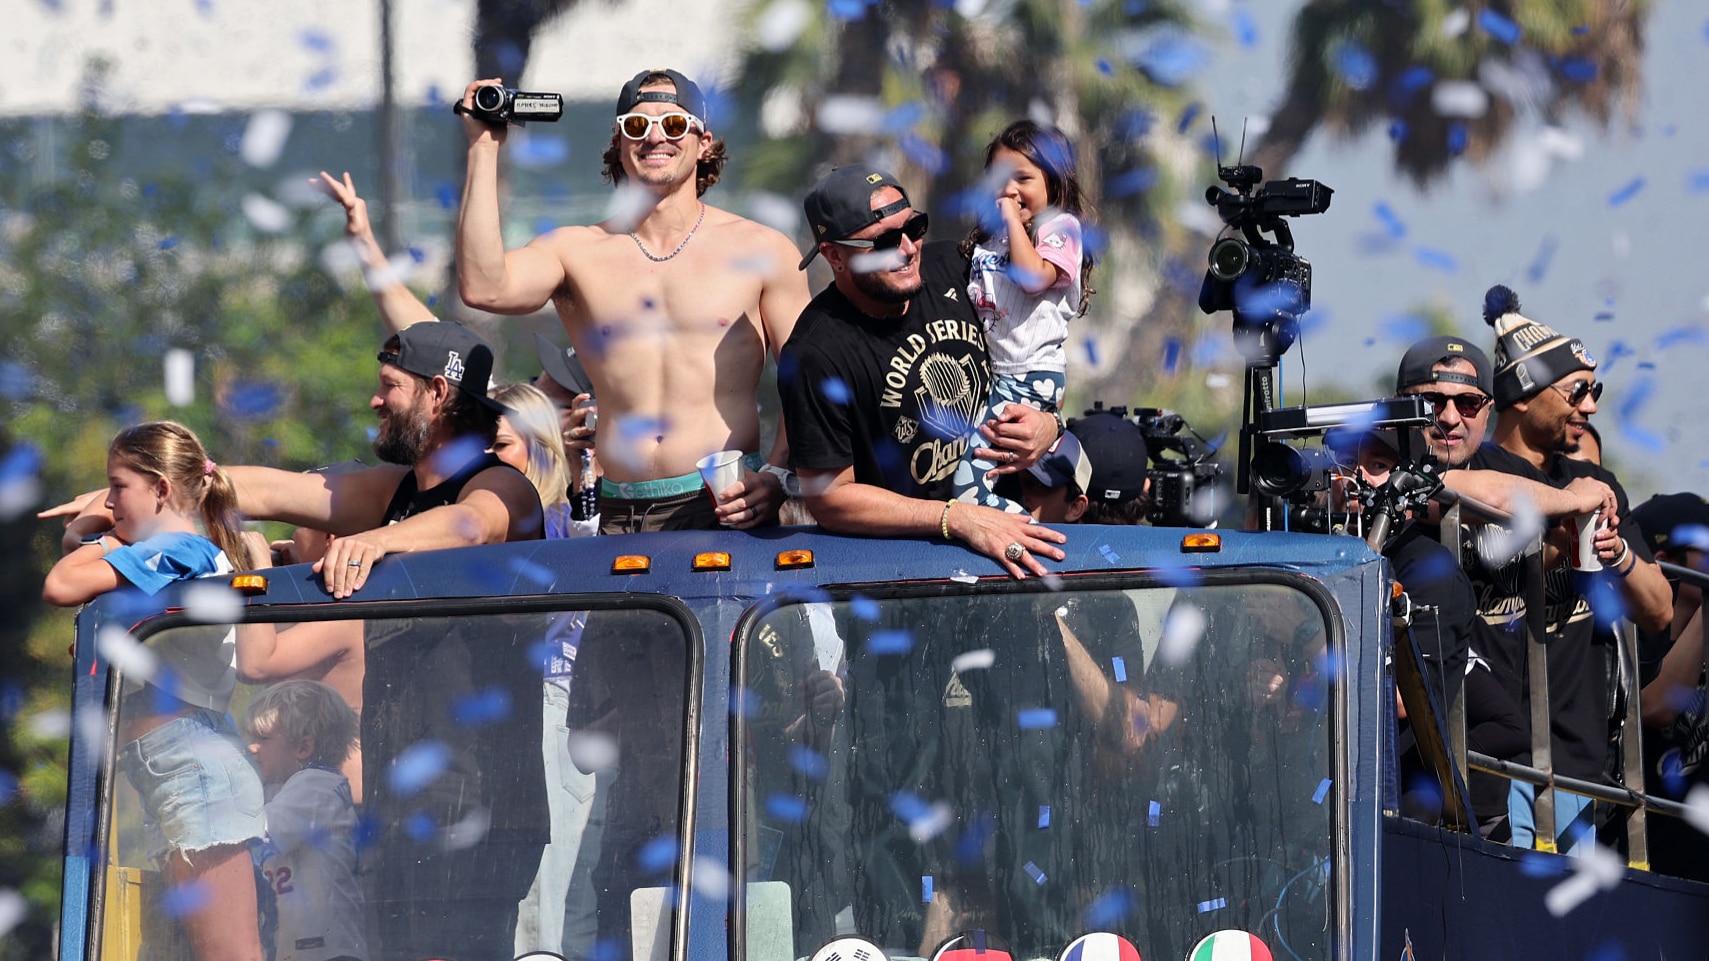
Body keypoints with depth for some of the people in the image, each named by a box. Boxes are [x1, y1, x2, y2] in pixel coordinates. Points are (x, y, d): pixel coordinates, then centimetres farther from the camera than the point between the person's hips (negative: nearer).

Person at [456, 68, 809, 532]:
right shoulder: (577, 251, 12)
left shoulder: (758, 250, 9)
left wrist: (776, 478, -8)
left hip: (727, 509, -2)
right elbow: (484, 288, -8)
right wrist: (484, 149, -3)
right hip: (620, 518, 2)